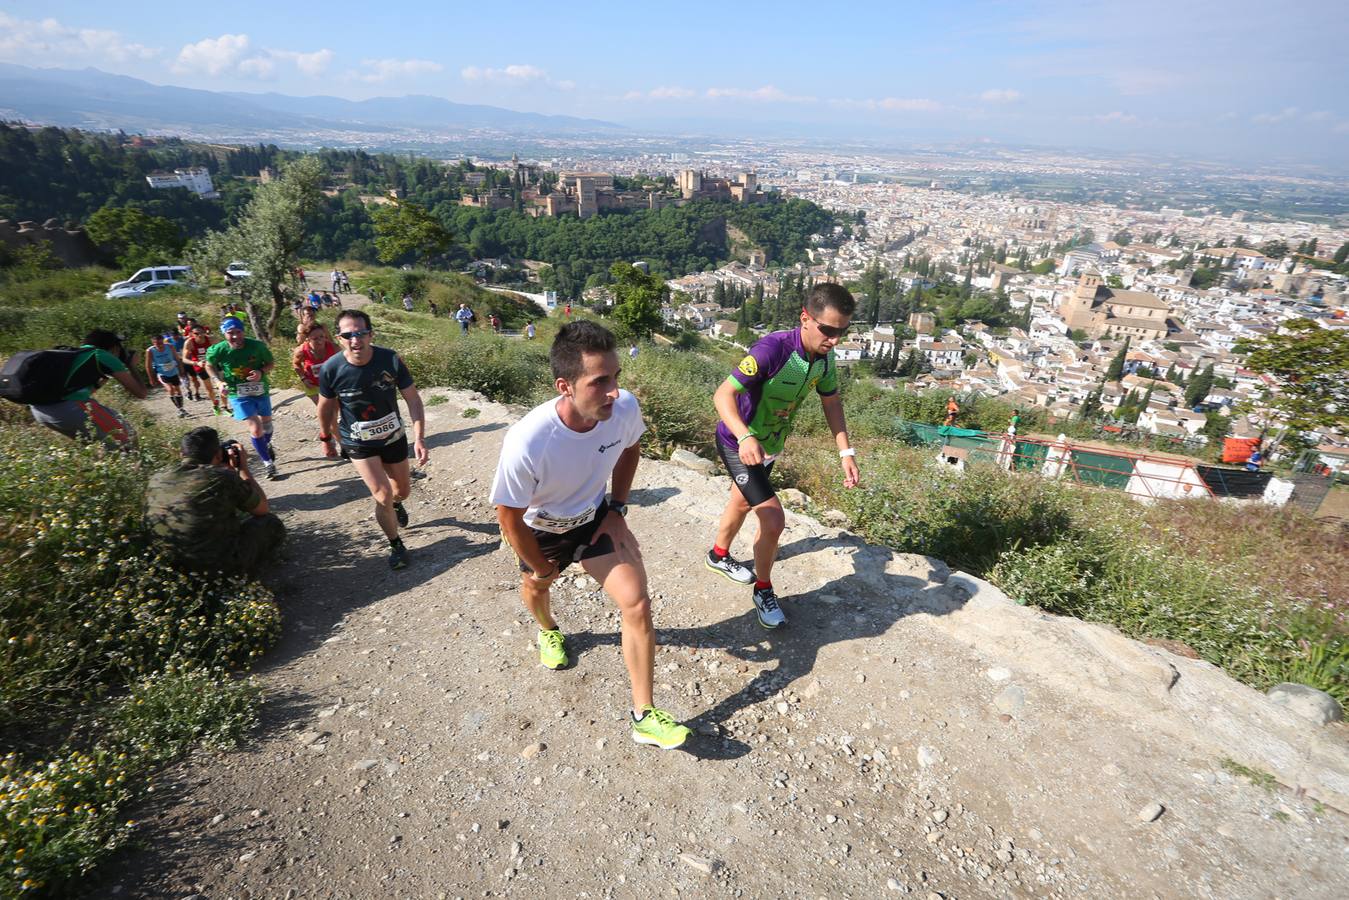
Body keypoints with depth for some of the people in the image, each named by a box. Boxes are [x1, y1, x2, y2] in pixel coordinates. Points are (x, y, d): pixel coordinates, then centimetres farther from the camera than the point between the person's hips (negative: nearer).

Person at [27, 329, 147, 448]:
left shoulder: (74, 353, 28)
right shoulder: (104, 356, 7)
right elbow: (140, 393, 8)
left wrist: (105, 376, 40)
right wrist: (131, 368, 23)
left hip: (38, 409, 9)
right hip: (67, 408, -9)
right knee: (126, 438, 0)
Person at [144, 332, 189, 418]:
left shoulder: (170, 346, -14)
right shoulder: (150, 351, -18)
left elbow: (177, 359, -2)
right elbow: (148, 366, -9)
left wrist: (181, 372, 2)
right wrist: (151, 379, -7)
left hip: (174, 372, 3)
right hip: (162, 374, -3)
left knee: (178, 390, 12)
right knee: (171, 389, -22)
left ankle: (182, 409, 29)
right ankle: (180, 409, -14)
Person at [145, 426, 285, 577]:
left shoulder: (156, 480, -2)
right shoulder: (223, 478, -19)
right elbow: (262, 508, -2)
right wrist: (243, 468, 6)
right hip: (221, 564, -6)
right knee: (271, 523, 15)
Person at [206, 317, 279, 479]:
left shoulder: (257, 346, -19)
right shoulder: (218, 351, -17)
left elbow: (271, 363, -4)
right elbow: (209, 366, 4)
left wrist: (261, 372, -24)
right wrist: (219, 382, -11)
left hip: (261, 390, 2)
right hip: (238, 394, -2)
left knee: (266, 422, 23)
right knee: (256, 428, -13)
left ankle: (268, 445, 56)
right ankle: (268, 463, 4)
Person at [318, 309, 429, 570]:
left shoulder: (390, 359, -21)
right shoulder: (331, 369, -21)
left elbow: (413, 399, -15)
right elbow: (325, 407, -3)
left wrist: (419, 437, -24)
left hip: (393, 437, 2)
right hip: (359, 444, -2)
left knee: (403, 490, 19)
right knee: (382, 495, -11)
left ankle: (396, 503, 57)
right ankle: (396, 545, 13)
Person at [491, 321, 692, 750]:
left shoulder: (625, 407, -29)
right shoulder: (526, 442, -41)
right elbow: (509, 516, -22)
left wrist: (616, 509, -6)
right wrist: (540, 568, -8)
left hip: (595, 518, 2)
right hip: (542, 529, -1)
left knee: (637, 604, -11)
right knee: (535, 588, 27)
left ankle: (644, 716, 7)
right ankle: (548, 631, 66)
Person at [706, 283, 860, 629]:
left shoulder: (824, 356, -11)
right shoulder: (772, 348, -33)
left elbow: (831, 401, 4)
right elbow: (723, 394, -36)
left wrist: (846, 451, -5)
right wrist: (745, 437, -52)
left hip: (770, 444, 8)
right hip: (739, 444, -8)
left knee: (742, 503, 27)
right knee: (773, 518, -15)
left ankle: (719, 555, 55)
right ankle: (763, 591, 10)